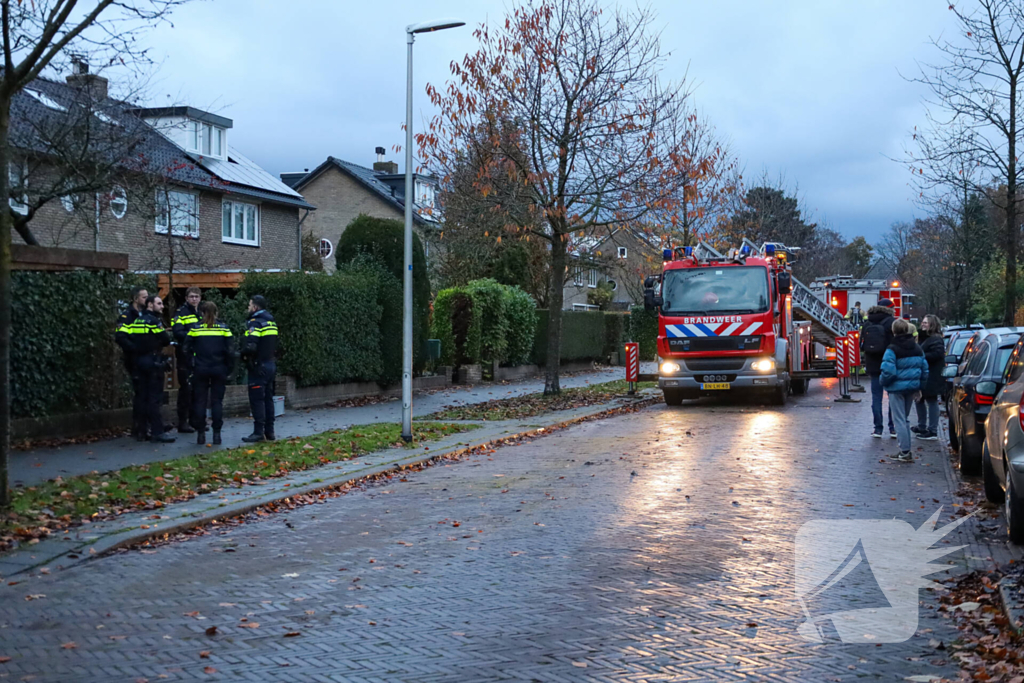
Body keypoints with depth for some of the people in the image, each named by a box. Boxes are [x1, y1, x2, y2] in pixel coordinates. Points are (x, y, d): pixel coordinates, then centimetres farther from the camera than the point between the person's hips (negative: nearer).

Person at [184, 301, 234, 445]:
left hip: (200, 370, 0)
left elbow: (187, 350, -1)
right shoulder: (223, 328, -2)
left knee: (200, 401, 8)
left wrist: (190, 368, 8)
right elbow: (230, 351, -3)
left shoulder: (195, 329, -2)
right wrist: (229, 369, 5)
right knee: (217, 401, 6)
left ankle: (201, 433, 8)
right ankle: (217, 433, 3)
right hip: (219, 370, 0)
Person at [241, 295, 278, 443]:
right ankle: (269, 431, 16)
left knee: (256, 400, -4)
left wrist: (243, 353, -6)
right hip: (270, 364, 9)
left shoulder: (255, 323, -15)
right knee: (268, 398, 13)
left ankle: (258, 432, -3)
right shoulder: (271, 322, 12)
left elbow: (250, 346, -24)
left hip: (258, 366, -9)